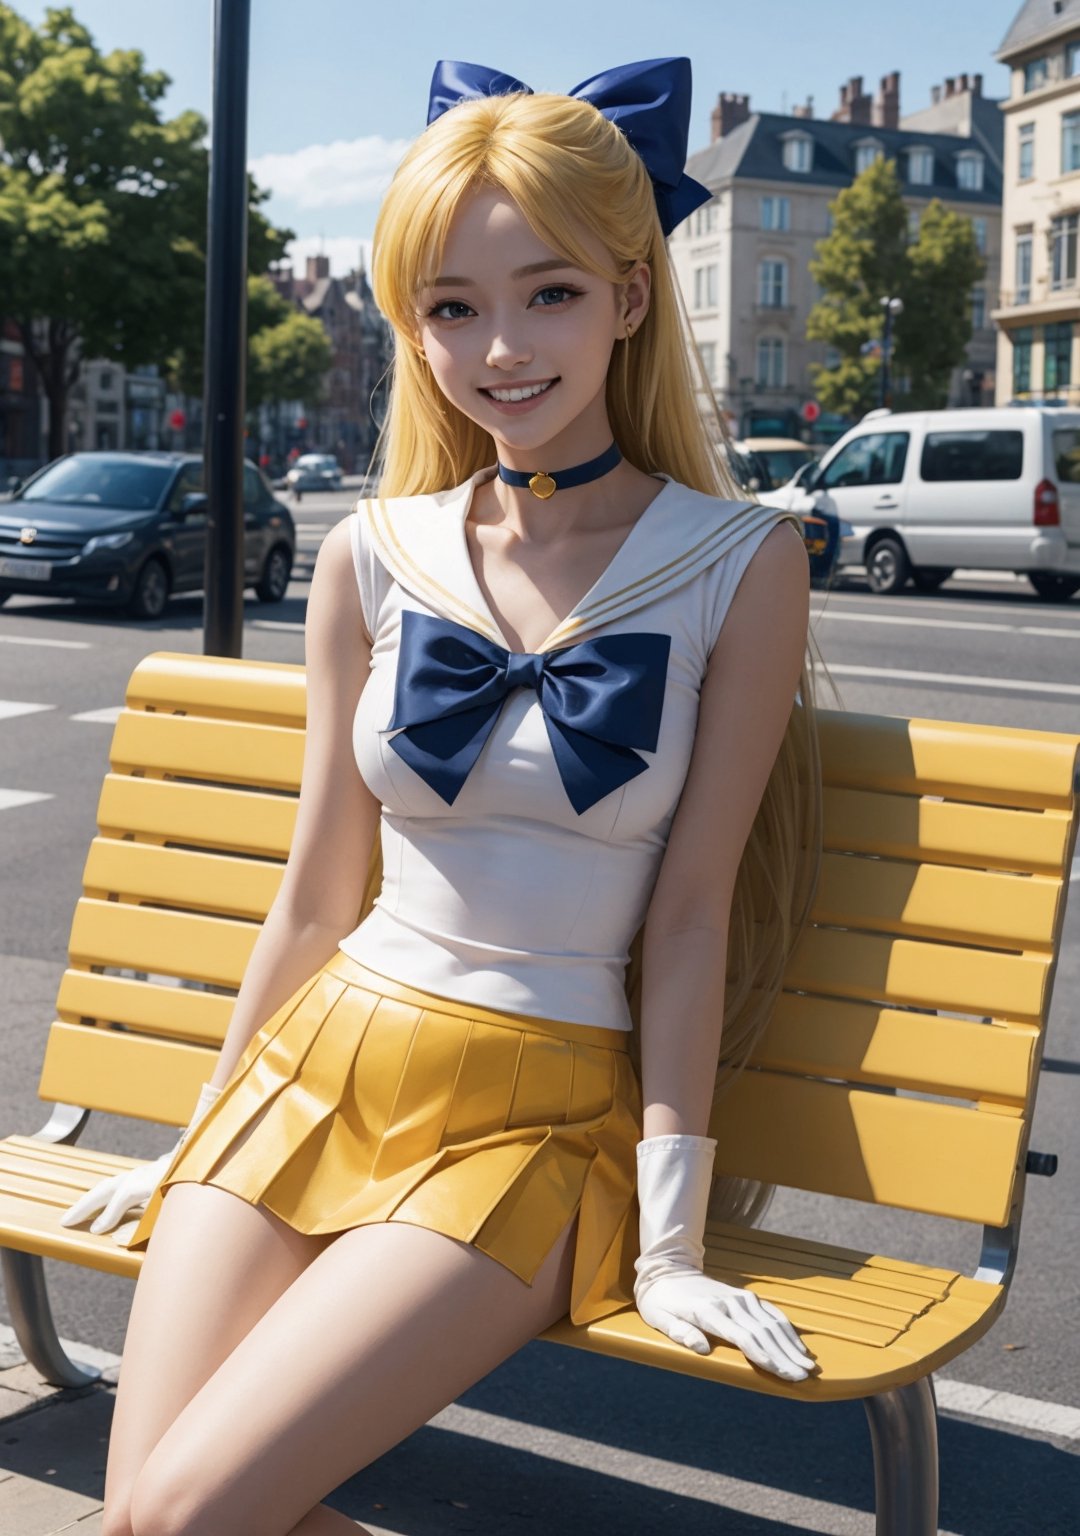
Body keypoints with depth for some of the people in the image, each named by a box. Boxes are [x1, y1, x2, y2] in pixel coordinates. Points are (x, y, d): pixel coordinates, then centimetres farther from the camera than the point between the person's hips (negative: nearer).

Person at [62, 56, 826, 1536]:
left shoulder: (738, 563, -6)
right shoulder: (373, 558, 3)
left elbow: (689, 915, -6)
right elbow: (317, 894, 10)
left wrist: (670, 1240, -8)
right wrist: (197, 1145, 16)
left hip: (538, 1116, -3)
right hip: (316, 1064, 4)